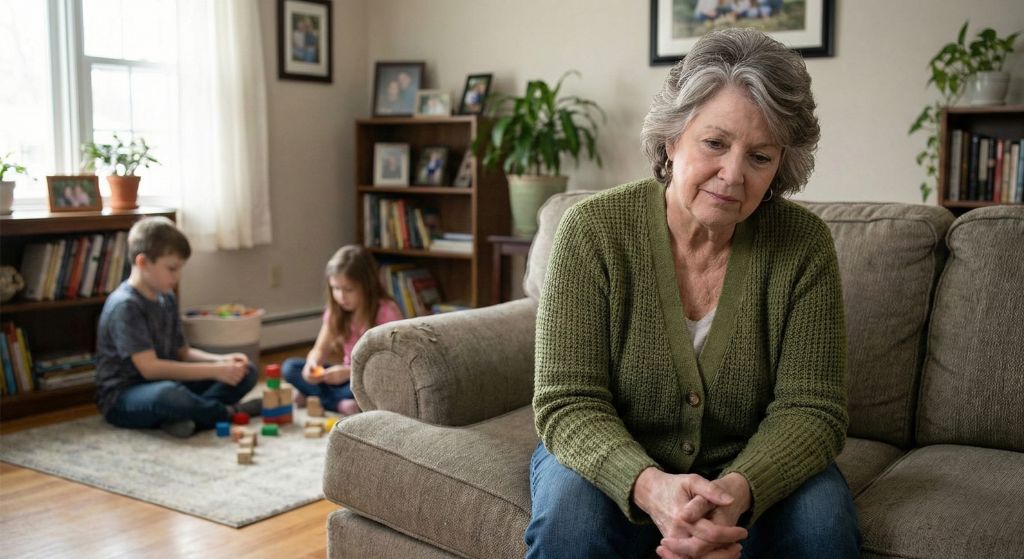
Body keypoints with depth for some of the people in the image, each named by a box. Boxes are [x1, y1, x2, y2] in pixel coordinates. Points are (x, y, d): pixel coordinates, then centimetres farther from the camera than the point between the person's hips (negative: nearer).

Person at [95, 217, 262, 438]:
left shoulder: (167, 298, 9)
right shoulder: (124, 305, -18)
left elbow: (182, 351, 14)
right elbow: (149, 368, -25)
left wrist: (222, 360, -5)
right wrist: (214, 370, -25)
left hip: (164, 384, 9)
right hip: (123, 399, -8)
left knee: (246, 372, -1)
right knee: (168, 395, -43)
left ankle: (185, 416, -23)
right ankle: (228, 413, -15)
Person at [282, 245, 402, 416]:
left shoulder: (386, 312, -19)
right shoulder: (336, 311, -2)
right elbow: (320, 350, -1)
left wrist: (349, 372, -36)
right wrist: (312, 364, -26)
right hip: (349, 376, 6)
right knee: (290, 367, -10)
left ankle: (313, 397, -20)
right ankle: (339, 404, -23)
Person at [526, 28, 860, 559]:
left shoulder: (804, 245, -13)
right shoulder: (593, 230, -17)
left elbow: (810, 408, -13)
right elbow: (568, 403, -19)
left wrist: (738, 490, -34)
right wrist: (649, 486, -39)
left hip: (751, 470, 2)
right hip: (614, 461, -1)